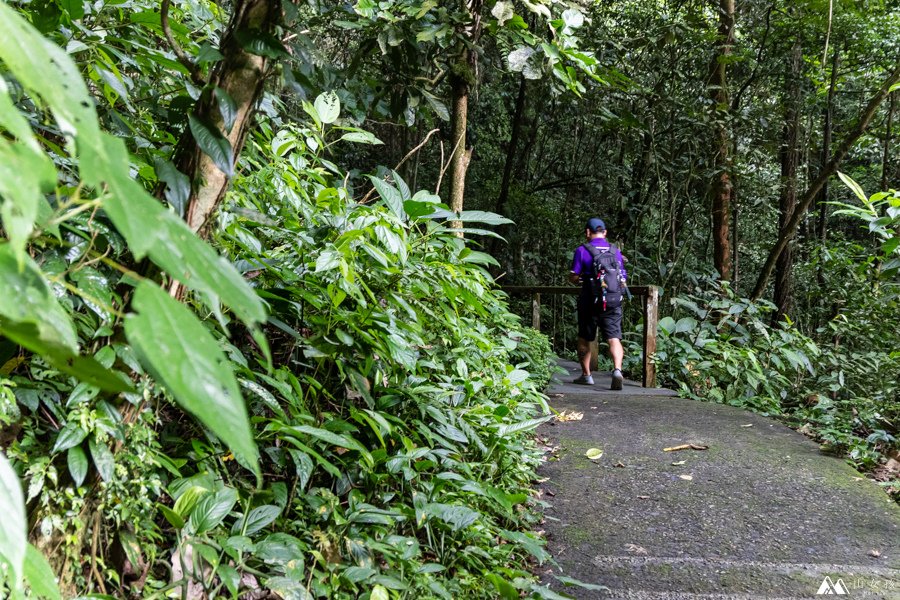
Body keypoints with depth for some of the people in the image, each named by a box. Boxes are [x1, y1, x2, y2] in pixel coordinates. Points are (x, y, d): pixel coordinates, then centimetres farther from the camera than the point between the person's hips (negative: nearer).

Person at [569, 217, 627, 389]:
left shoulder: (582, 250, -4)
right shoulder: (616, 251, 7)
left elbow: (573, 277, -5)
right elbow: (623, 279, 9)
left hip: (590, 301, -2)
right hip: (613, 302, 2)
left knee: (584, 339, 14)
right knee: (614, 338, -3)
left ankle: (586, 375, 22)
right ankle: (617, 370, -26)